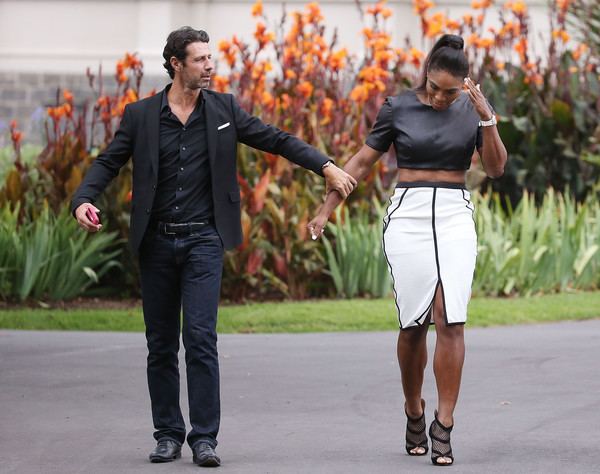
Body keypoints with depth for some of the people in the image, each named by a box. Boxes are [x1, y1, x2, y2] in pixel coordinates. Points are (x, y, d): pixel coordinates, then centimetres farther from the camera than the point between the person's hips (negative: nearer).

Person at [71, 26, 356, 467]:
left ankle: (204, 438, -8)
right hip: (157, 241, 1)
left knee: (200, 337, -11)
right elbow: (108, 162, 2)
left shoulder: (223, 109, 3)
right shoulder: (141, 115, 2)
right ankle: (168, 434, 16)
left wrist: (327, 166, -2)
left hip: (204, 239, -1)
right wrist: (84, 200, -16)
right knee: (161, 345, 6)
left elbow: (276, 140, 6)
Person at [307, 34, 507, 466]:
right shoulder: (397, 108, 1)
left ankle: (443, 427, -8)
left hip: (455, 218, 1)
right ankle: (414, 412, 21)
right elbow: (362, 162, 7)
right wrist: (326, 211, 5)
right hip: (408, 215, -1)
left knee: (451, 321, -12)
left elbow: (496, 168, 0)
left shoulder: (472, 108, 5)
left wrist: (487, 120, -14)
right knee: (413, 325, -1)